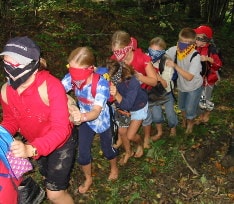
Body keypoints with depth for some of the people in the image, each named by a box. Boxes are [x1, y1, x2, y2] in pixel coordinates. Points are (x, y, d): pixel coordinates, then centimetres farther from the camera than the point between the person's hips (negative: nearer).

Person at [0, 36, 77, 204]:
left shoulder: (51, 86, -35)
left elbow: (61, 129, -38)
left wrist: (31, 149, -52)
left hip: (61, 143, -6)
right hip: (35, 145, 6)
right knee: (50, 177, 31)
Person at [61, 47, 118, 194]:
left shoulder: (101, 83, -37)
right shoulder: (72, 77, -24)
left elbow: (96, 112, -43)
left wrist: (83, 116, -64)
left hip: (102, 120, -3)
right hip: (85, 120, 3)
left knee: (107, 148, 21)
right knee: (83, 152, 10)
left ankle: (114, 167, 57)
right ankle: (88, 179, 41)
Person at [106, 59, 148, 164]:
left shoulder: (133, 82, -41)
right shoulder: (111, 81, -30)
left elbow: (128, 104, -47)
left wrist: (116, 94, -62)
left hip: (138, 107, -4)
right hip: (123, 108, 5)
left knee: (130, 135, -3)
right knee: (122, 132, 11)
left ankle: (140, 144, 35)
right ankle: (128, 152, 41)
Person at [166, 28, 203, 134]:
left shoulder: (195, 57, -35)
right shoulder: (176, 49, -22)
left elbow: (189, 77, -38)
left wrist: (175, 66, -44)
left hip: (194, 86, -5)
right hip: (181, 84, 5)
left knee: (190, 109, 8)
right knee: (181, 106, 26)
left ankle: (190, 122, 43)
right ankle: (184, 118, 59)